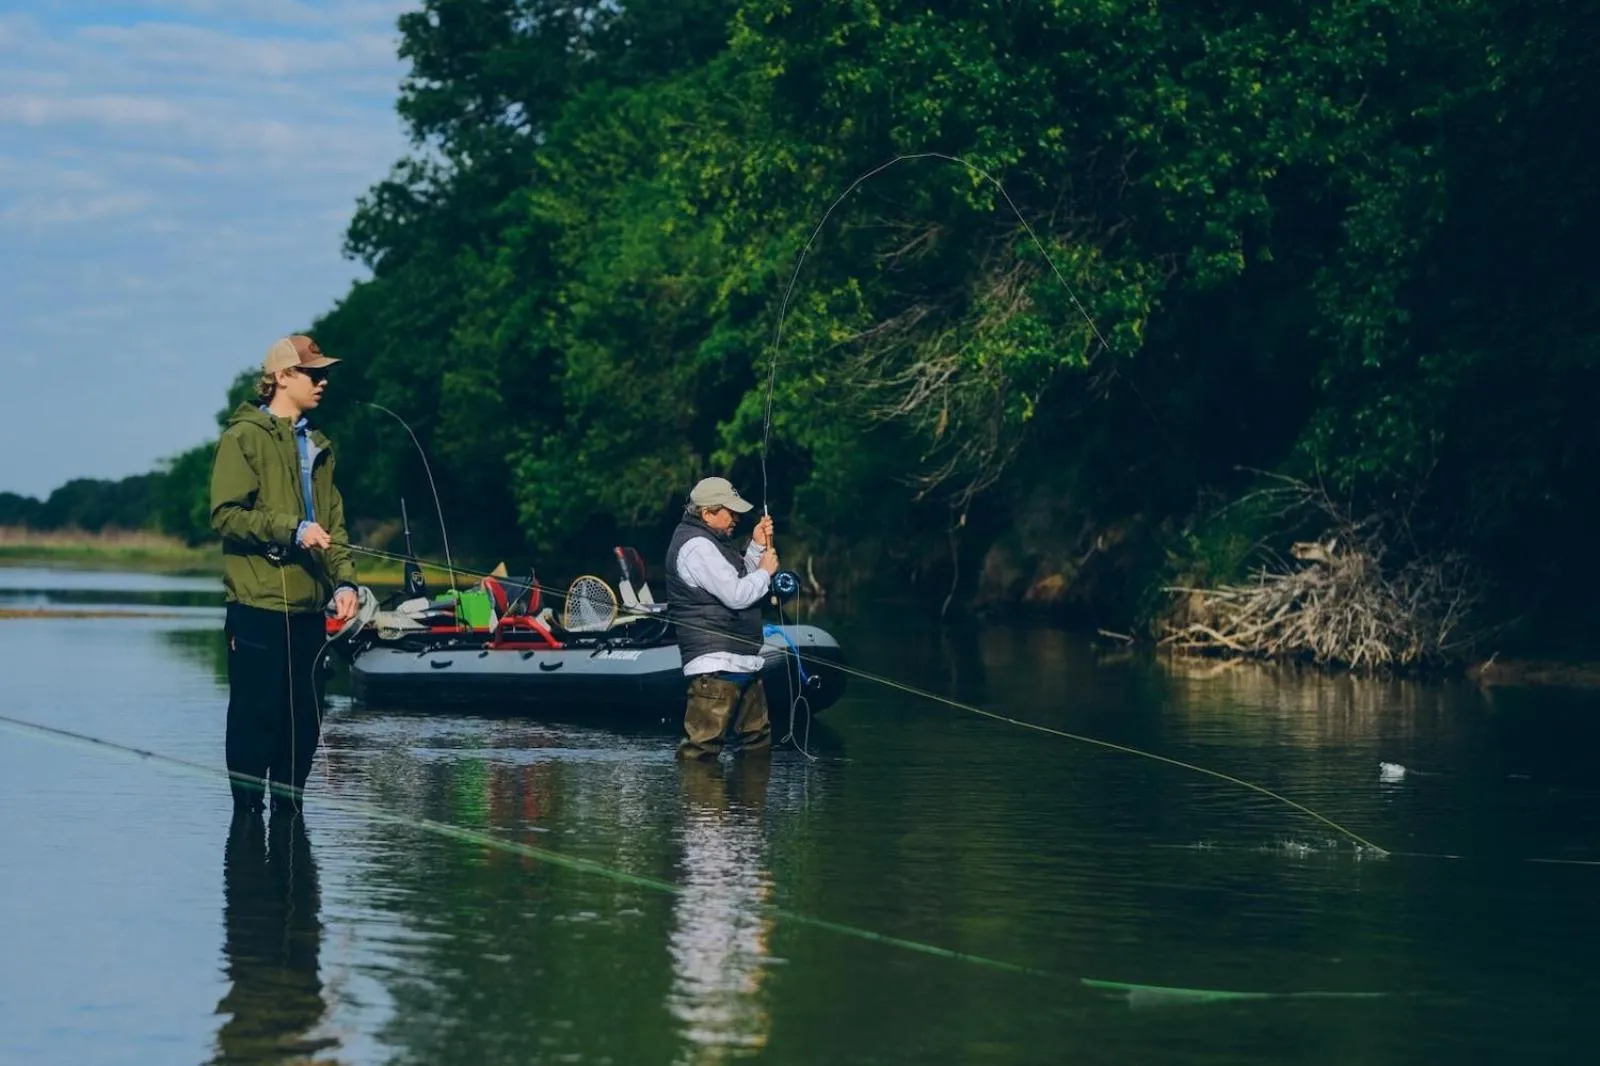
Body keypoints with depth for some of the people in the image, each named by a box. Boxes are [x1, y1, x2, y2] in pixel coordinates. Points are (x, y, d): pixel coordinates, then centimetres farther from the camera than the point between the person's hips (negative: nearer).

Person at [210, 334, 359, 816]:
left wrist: (343, 581, 4)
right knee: (256, 717, -4)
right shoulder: (245, 437, -4)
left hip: (307, 607, 7)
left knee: (304, 721, 8)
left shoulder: (317, 446, 19)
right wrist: (292, 530, -20)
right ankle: (247, 812, 2)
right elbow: (226, 514, -12)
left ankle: (288, 811, 16)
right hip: (259, 604, -7)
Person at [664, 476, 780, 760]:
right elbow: (736, 595, -21)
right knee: (702, 747, -14)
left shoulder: (709, 540, 19)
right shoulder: (696, 546, -16)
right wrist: (765, 571, -5)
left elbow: (740, 580, 22)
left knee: (758, 742, 19)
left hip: (742, 661, 11)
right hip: (715, 664, -11)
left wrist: (757, 547, 11)